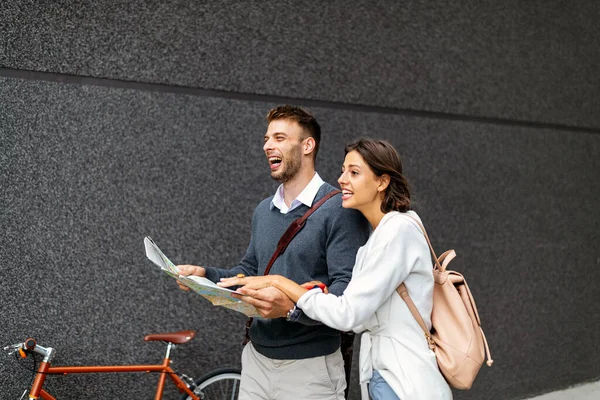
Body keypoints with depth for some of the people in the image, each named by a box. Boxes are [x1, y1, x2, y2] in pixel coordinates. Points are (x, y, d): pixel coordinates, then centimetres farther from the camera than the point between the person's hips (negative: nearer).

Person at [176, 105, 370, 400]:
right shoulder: (263, 210, 11)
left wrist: (292, 306, -34)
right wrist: (205, 275, 1)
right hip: (257, 359, 6)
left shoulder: (340, 209, -13)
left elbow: (348, 290, -20)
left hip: (309, 366, -6)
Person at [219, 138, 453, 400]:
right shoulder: (379, 234, 13)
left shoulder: (400, 230, -15)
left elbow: (349, 313, -20)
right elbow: (361, 316, 6)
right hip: (380, 378, 8)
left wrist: (279, 282, -12)